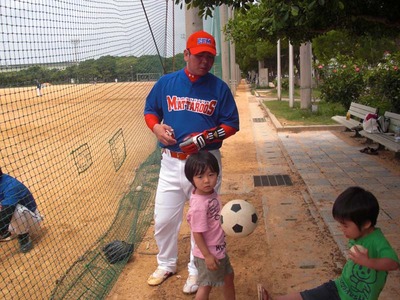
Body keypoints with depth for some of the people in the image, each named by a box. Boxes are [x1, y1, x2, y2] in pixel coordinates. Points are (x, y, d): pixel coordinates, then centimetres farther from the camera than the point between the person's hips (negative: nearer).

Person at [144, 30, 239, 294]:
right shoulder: (166, 83, 2)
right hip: (172, 162, 2)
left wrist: (205, 138, -19)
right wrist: (157, 127, -11)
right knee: (163, 219, 9)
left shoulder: (219, 88, -3)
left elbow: (231, 124, -2)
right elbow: (150, 110, 12)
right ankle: (166, 264, 35)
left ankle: (196, 270, 31)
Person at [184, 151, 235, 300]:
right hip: (208, 253, -8)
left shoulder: (211, 192, -8)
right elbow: (197, 233, -26)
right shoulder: (199, 205, -33)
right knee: (206, 285, 12)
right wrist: (207, 255, -19)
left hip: (219, 249, 8)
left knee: (228, 276, 27)